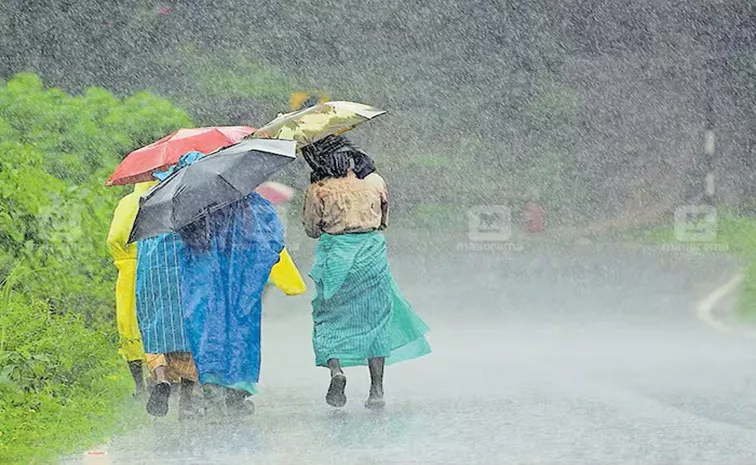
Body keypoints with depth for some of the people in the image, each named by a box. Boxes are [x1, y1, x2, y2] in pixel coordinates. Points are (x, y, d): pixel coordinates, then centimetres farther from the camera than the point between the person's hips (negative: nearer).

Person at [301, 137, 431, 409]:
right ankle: (377, 390, 9)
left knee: (330, 320, 10)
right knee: (375, 319, 11)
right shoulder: (374, 183, 0)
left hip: (335, 256, -2)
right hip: (372, 254, 2)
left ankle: (335, 369, -17)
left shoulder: (318, 192, -7)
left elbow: (311, 229, 2)